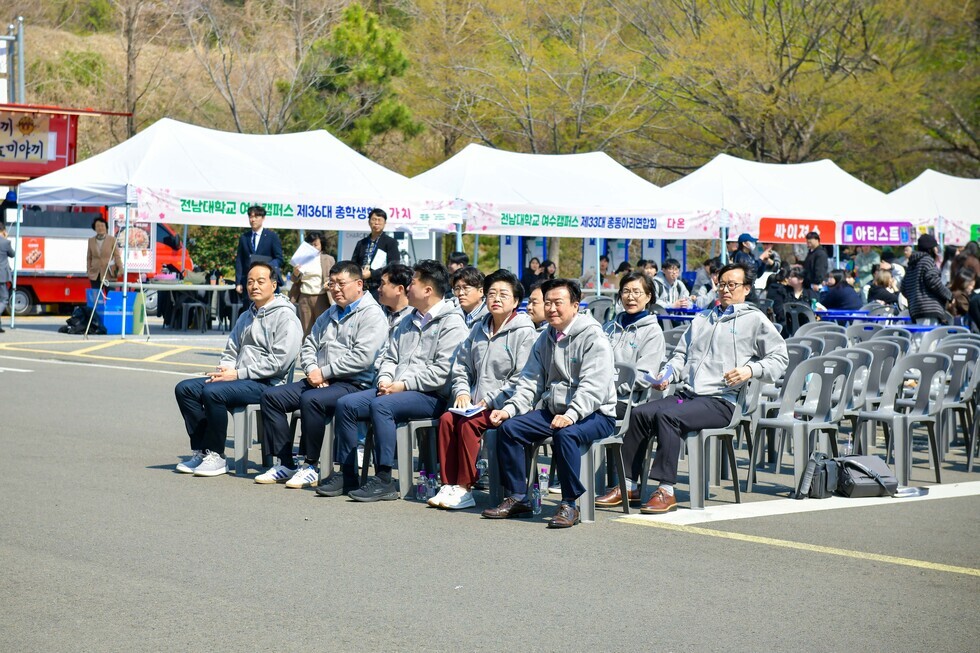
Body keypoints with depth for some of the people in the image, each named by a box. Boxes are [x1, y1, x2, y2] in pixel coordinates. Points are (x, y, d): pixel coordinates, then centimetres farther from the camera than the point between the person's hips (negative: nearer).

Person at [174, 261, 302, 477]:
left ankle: (216, 456, -20)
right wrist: (224, 370, 0)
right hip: (239, 379, 9)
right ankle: (201, 451, -5)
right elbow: (231, 350, 24)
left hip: (267, 384, -9)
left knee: (213, 392, -31)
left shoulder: (285, 317, -7)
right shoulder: (246, 317, 22)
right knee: (185, 389, -4)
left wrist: (238, 374, -16)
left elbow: (279, 361, -16)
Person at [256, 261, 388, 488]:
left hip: (353, 384, -9)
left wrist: (324, 372, -15)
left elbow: (362, 357, -17)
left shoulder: (371, 314, -6)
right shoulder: (330, 314, 23)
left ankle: (310, 466, -23)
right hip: (319, 381, 9)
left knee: (311, 399, -35)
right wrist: (312, 370, -2)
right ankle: (286, 464, -7)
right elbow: (309, 345, 21)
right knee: (271, 396, -5)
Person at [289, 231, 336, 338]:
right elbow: (295, 280, 14)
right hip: (304, 297, 2)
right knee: (306, 329, 3)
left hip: (321, 298, -2)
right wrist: (295, 274, -9)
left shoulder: (328, 259, 8)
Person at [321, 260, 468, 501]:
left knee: (381, 405, -33)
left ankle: (384, 480, -32)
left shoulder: (452, 324, -6)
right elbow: (390, 357, 23)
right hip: (395, 389, 9)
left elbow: (441, 372, -17)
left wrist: (403, 385, -17)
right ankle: (347, 475, -4)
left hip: (431, 396, -9)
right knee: (345, 404, -7)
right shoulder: (409, 321, 24)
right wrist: (385, 380, 1)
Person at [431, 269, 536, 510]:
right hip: (478, 404, 7)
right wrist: (462, 392, 3)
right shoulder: (479, 330, 16)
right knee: (447, 419, -17)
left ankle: (464, 488, -20)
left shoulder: (524, 333, -6)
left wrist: (491, 401, -16)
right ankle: (449, 485, -16)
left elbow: (521, 379, -13)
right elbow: (461, 367, 22)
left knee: (468, 424, -27)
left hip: (505, 406, -7)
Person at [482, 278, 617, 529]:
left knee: (565, 434, -36)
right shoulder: (544, 339, 12)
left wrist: (570, 416, -37)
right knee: (508, 428, -9)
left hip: (595, 414, -7)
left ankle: (569, 505, -24)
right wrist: (509, 409, -8)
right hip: (553, 411, 7)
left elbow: (593, 388, -23)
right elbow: (530, 382, 9)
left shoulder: (593, 337, -12)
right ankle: (517, 498, -1)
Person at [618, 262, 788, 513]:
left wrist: (751, 370, -15)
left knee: (667, 416, -31)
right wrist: (667, 374, 7)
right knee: (640, 414, -17)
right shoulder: (702, 318, 27)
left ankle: (666, 491, -32)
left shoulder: (754, 320, 7)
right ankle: (629, 485, -12)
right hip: (686, 394, 7)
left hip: (720, 400, -7)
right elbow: (681, 354, 28)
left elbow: (780, 357, 1)